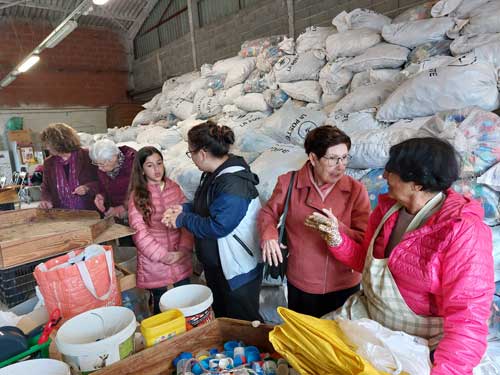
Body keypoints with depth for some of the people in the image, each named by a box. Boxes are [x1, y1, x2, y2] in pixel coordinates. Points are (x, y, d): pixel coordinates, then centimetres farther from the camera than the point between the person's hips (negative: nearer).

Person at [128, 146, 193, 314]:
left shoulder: (174, 188, 2)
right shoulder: (137, 195, -6)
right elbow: (139, 231, -10)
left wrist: (184, 248, -11)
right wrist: (162, 255, -15)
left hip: (181, 259, 3)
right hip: (154, 263, -3)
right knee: (161, 305, 10)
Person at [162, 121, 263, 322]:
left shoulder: (233, 184, -29)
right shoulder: (216, 173, 2)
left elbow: (217, 227, -29)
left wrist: (182, 220, -17)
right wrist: (184, 209, -1)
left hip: (238, 269, -10)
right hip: (215, 264, 10)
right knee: (219, 317, 26)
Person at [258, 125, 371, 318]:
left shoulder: (356, 190, -11)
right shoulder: (289, 182, -11)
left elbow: (365, 243, -12)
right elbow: (269, 213, 4)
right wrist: (268, 235, -16)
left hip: (344, 287, 0)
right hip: (300, 286, 1)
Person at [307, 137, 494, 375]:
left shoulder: (464, 232, -22)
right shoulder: (388, 208, -3)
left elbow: (467, 321, -24)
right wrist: (336, 236, -7)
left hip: (419, 344, -5)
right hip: (366, 317, 6)